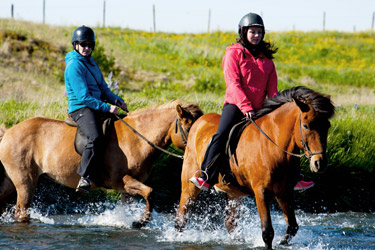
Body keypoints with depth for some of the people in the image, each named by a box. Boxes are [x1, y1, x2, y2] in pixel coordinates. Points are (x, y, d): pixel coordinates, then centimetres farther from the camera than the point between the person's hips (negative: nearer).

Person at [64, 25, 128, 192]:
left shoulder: (91, 63, 17)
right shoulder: (74, 66, -12)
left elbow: (103, 89, 22)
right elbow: (83, 97, -18)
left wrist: (117, 101, 4)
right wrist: (107, 108, -20)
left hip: (97, 107, 10)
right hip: (80, 108, -10)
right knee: (95, 137, -35)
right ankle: (85, 177, -34)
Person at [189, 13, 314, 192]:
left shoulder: (266, 58, 15)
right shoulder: (234, 54, 1)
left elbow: (272, 88, 14)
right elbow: (233, 84, -9)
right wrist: (246, 107, -20)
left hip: (258, 109, 5)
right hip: (235, 105, -5)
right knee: (221, 135, -25)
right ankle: (207, 178, -23)